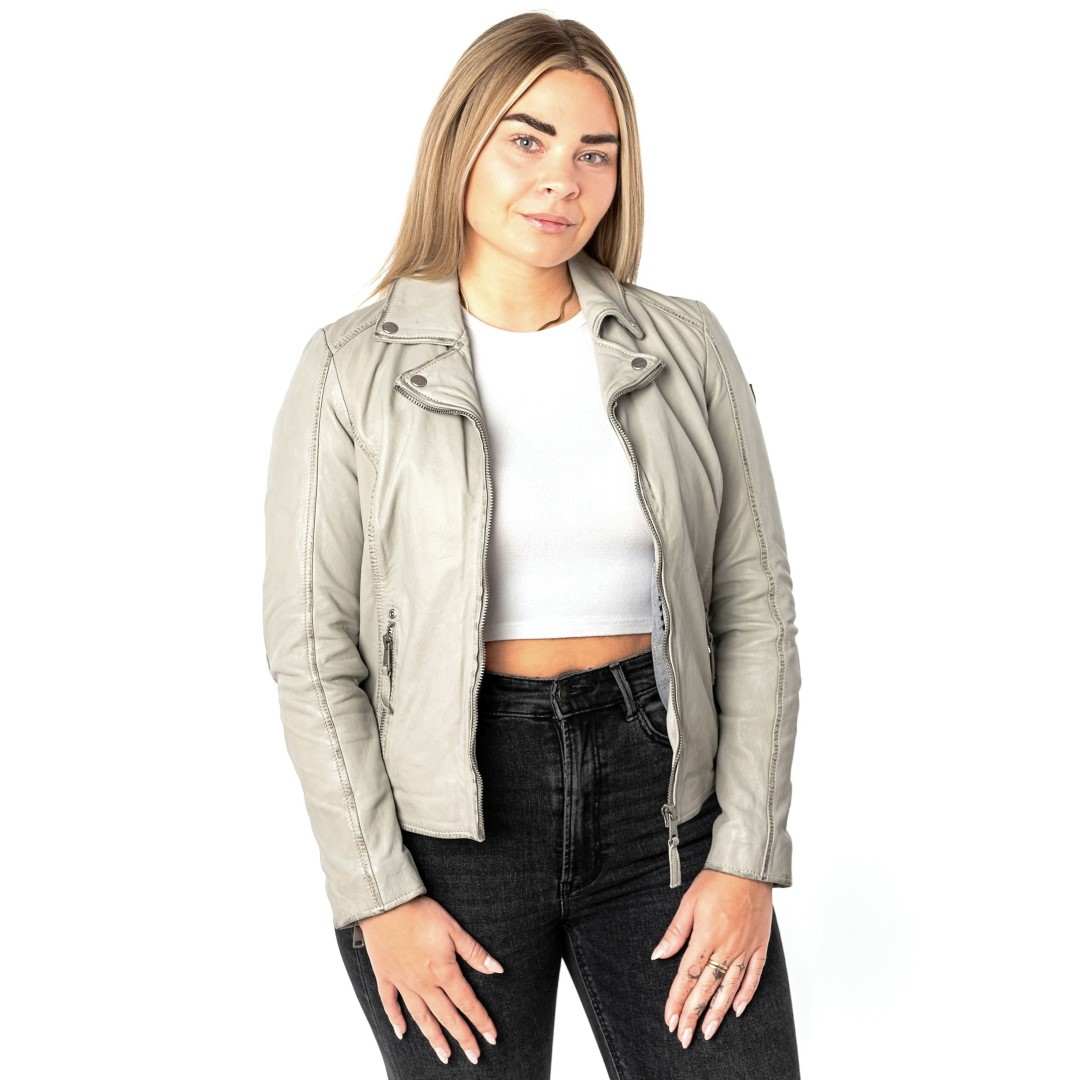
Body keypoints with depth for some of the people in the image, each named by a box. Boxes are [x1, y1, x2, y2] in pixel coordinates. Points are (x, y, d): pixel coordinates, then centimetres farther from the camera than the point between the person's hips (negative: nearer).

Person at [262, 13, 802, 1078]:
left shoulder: (686, 345, 2)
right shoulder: (353, 367, -3)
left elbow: (755, 606, 3)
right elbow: (311, 653, -3)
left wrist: (747, 858, -4)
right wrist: (378, 896, -7)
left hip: (657, 786, 2)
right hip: (445, 817, -1)